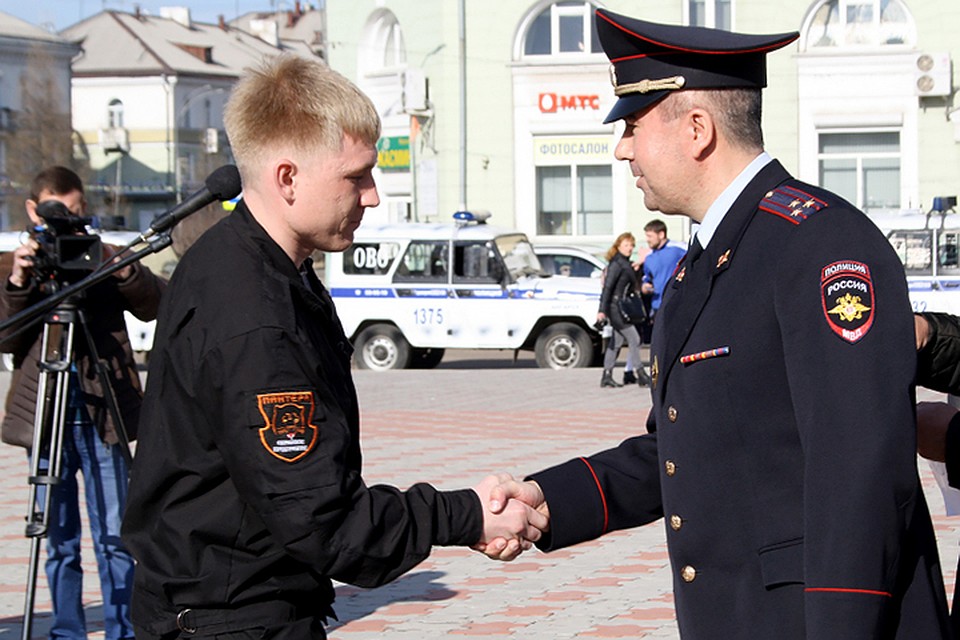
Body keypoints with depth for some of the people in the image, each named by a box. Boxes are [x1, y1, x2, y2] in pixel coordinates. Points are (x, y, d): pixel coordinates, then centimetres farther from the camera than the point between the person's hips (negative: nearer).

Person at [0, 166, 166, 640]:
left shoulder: (105, 258, 7)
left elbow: (156, 305, -8)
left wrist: (123, 271, -24)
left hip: (103, 420, -1)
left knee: (114, 538, -2)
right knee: (60, 543, 5)